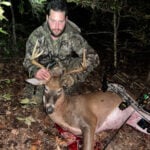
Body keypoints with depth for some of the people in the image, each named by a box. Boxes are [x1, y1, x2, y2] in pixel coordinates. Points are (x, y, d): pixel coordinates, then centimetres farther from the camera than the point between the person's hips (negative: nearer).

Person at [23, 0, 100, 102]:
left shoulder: (73, 35, -29)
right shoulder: (37, 36, -25)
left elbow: (93, 57, -34)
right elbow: (29, 60, -24)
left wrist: (74, 76, -49)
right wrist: (35, 71, -49)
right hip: (45, 73, -1)